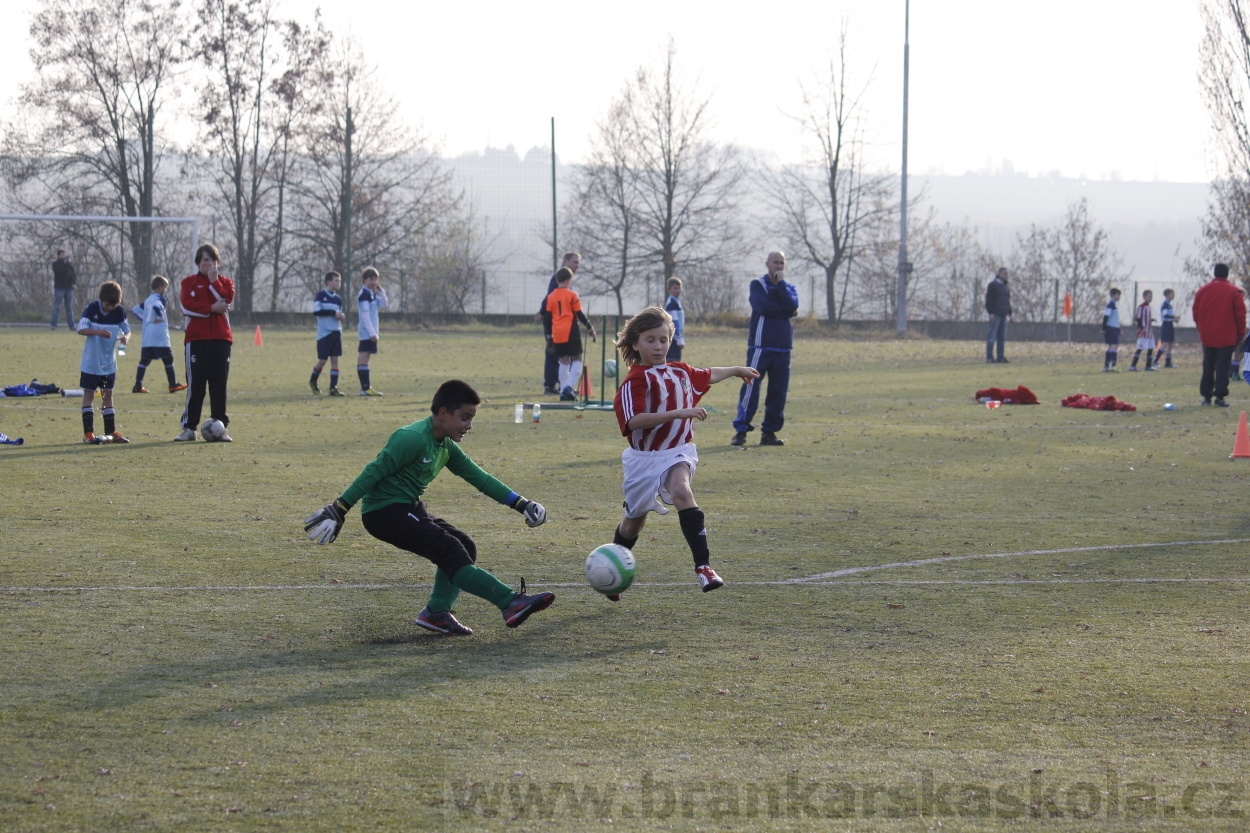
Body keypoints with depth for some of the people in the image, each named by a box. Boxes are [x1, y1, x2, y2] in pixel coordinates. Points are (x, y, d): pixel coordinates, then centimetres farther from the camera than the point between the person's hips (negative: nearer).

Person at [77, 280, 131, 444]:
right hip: (91, 362, -4)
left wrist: (125, 337, -20)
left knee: (108, 394, 10)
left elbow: (126, 329, 4)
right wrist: (98, 332, -35)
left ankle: (111, 432, 15)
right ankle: (88, 433, -2)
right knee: (89, 394, -2)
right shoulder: (92, 309, -13)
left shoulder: (119, 311, -3)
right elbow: (81, 329, -18)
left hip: (109, 362, 4)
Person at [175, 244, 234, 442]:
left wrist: (214, 281, -7)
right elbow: (187, 306, -7)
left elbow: (226, 300, -6)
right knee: (195, 384, -4)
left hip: (220, 339, 2)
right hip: (196, 339, -2)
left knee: (219, 384, 1)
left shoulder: (225, 282, 15)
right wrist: (212, 308, -11)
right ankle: (189, 428, -2)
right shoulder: (189, 282, 9)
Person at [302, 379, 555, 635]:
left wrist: (520, 504, 11)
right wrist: (338, 511, -22)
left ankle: (436, 612, 1)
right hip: (384, 512, -10)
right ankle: (511, 604, -26)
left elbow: (479, 478, 15)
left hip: (410, 509, 10)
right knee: (451, 551, -21)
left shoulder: (446, 447, 11)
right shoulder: (413, 439, -18)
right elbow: (374, 473, -20)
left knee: (465, 548, 2)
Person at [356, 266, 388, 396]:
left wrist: (381, 290, 5)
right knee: (364, 358, -11)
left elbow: (383, 304, 18)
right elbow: (365, 314, -18)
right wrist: (372, 332, -21)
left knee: (364, 358, 10)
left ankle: (366, 387, 13)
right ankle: (365, 388, -15)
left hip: (370, 331, 10)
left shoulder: (372, 294, 17)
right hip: (367, 331, -10)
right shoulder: (364, 294, -12)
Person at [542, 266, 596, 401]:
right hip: (571, 332, -5)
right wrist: (589, 327, 4)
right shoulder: (572, 295, -5)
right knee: (577, 359, 2)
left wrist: (549, 333, 18)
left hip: (557, 334, 5)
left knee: (564, 361, 11)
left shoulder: (551, 297, 8)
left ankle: (564, 392, 7)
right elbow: (579, 314, -6)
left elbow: (547, 316, 10)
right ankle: (568, 387, -17)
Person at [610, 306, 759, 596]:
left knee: (681, 491, -29)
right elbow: (634, 421, -30)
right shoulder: (636, 380, -15)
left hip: (677, 452, 3)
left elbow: (708, 375, 29)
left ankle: (703, 565, -36)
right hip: (644, 458, -3)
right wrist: (678, 413, -34)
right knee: (634, 520, 12)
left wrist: (737, 371, 43)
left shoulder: (681, 373, 5)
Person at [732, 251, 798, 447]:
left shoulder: (789, 288, 15)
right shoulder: (758, 284, 4)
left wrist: (781, 283, -6)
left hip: (783, 347, 4)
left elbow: (792, 306, -7)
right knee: (750, 388, -9)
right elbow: (763, 306, -15)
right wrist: (787, 311, -5)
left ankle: (770, 431, 10)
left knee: (779, 390, 3)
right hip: (760, 346, -4)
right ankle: (741, 430, -7)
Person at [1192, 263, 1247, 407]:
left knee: (1208, 367, 12)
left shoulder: (1203, 290, 5)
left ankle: (1206, 396, 12)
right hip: (1227, 338, -3)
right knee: (1223, 367, -2)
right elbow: (1240, 314, -6)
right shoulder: (1234, 292, -6)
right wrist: (1240, 334, 5)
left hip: (1207, 336, 3)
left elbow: (1196, 312, 9)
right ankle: (1219, 396, -9)